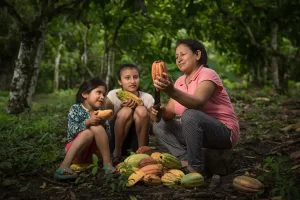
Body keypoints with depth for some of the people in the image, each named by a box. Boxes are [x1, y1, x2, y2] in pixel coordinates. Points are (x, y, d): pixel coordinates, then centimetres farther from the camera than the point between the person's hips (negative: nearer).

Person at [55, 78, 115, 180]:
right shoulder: (75, 109, -4)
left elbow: (107, 135, -1)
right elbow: (72, 131, -18)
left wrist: (102, 124, -20)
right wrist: (88, 122, -31)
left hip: (93, 151, 3)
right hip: (75, 152, -3)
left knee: (96, 127, -23)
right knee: (88, 133, -32)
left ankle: (107, 163, -26)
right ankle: (64, 166, -40)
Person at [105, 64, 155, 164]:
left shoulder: (147, 98, -7)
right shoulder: (113, 95, -8)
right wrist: (120, 108, -22)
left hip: (137, 141, 1)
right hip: (116, 140, 0)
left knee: (141, 110, -24)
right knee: (126, 111, -27)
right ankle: (117, 152, -9)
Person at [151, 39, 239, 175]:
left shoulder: (207, 74, -15)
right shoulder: (180, 81, 8)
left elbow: (198, 103, -35)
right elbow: (170, 112, -1)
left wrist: (172, 91, -50)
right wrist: (162, 112, -25)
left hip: (224, 133, -8)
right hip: (197, 130, 8)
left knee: (190, 115, -34)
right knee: (159, 125, 0)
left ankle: (196, 168, -21)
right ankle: (186, 162, -12)